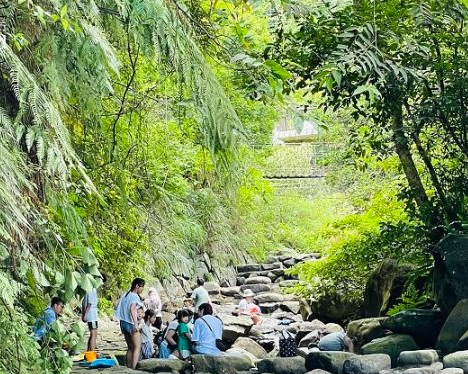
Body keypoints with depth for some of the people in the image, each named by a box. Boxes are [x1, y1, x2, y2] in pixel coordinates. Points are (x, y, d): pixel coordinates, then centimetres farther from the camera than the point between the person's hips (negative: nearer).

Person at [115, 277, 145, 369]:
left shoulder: (125, 295, 14)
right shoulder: (135, 296, -10)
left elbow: (121, 308, 13)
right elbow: (132, 309, -24)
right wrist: (135, 324, -30)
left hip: (123, 323, 8)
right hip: (130, 323, -8)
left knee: (130, 347, 16)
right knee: (137, 347, -4)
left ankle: (128, 367, 15)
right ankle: (134, 368, -12)